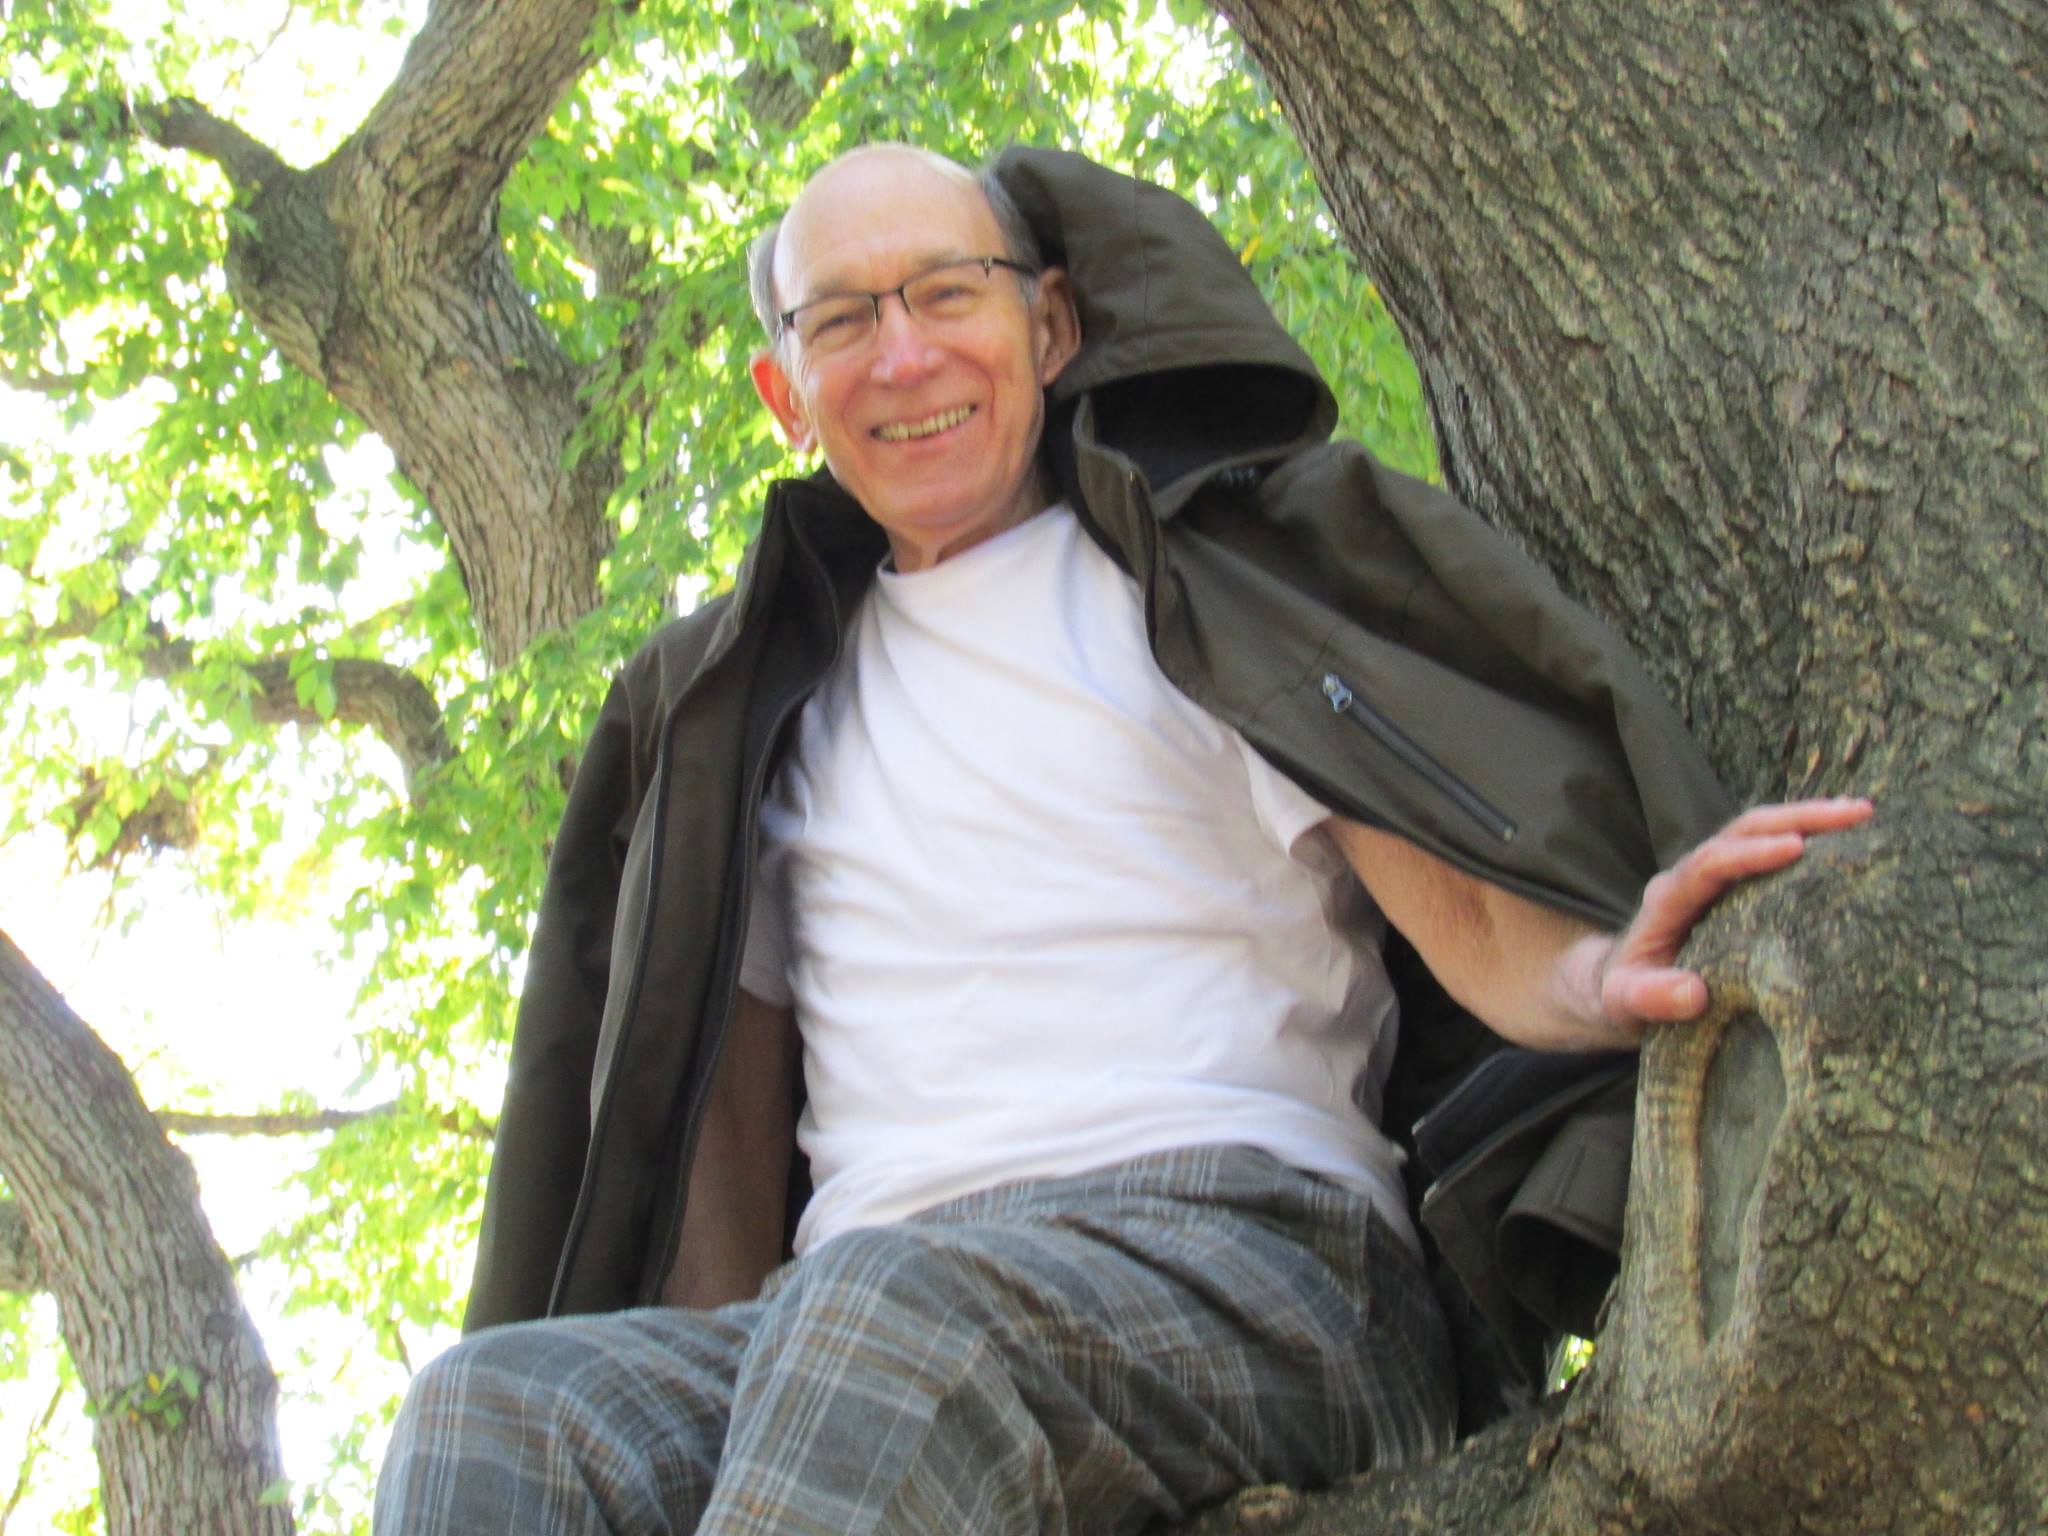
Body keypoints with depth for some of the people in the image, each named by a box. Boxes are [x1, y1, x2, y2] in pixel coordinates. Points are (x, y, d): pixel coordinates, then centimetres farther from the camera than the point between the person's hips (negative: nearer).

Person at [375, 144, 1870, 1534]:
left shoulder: (1205, 575, 11)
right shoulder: (765, 700, 24)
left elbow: (1469, 915, -1)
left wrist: (1604, 974, -26)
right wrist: (740, 1389, 7)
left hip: (1235, 1265, -4)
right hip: (852, 1317, 4)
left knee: (895, 1306, -38)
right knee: (497, 1403, -27)